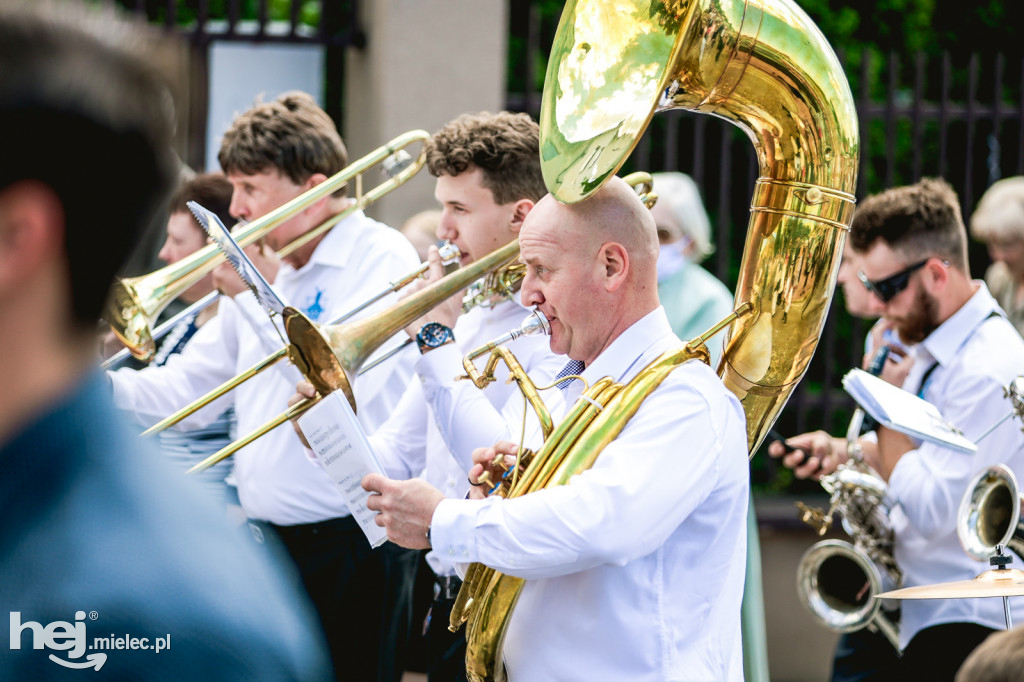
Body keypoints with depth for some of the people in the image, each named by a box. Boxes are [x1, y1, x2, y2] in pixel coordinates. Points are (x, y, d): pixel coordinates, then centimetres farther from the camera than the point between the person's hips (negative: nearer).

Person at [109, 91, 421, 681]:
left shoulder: (382, 258, -10)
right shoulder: (266, 269, 15)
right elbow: (188, 391, 17)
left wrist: (256, 296, -16)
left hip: (347, 549, -8)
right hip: (266, 539, 8)